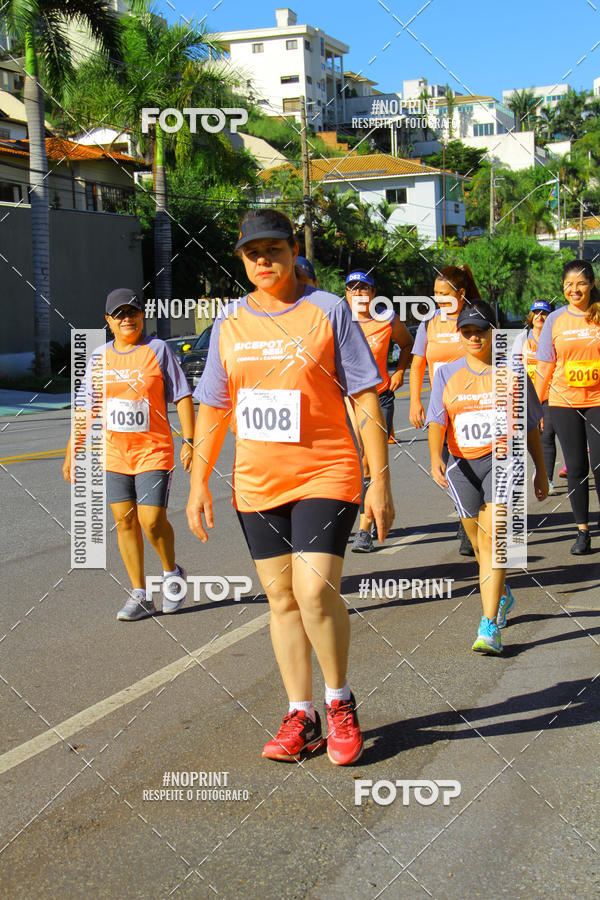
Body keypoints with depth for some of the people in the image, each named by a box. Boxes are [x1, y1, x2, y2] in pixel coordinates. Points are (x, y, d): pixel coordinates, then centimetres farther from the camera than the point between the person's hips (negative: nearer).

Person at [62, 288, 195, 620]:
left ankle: (172, 573, 18)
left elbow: (183, 397, -2)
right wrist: (72, 450, 11)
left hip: (153, 452, -4)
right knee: (125, 522, 3)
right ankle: (139, 596, 12)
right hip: (112, 455, 4)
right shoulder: (100, 357, 8)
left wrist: (189, 441, -9)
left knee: (152, 521, -11)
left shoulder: (158, 350, -2)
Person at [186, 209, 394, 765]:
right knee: (281, 598, 7)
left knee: (315, 590, -15)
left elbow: (366, 400, -4)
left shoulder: (328, 311, -3)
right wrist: (198, 480, 9)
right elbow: (213, 407, 15)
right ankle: (300, 718, 17)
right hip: (256, 484, 4)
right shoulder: (230, 322, 8)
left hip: (325, 476, -4)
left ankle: (339, 702, 8)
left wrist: (380, 480, -8)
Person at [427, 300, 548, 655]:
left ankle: (489, 627, -18)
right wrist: (436, 457, -21)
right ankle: (503, 597, 43)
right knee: (479, 543, 14)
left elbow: (531, 425, 10)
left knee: (493, 538, -17)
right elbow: (437, 421, -2)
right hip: (462, 465, 3)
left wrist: (541, 472, 14)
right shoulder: (446, 375, 6)